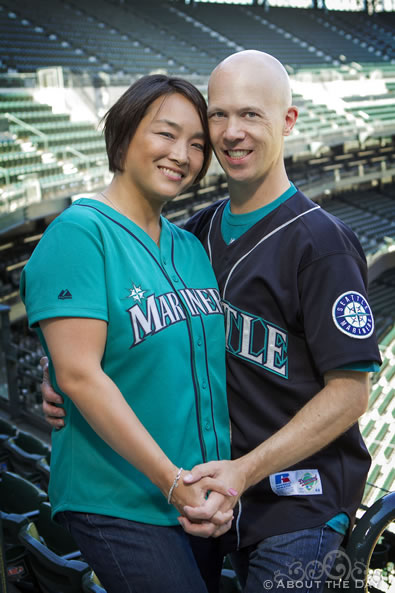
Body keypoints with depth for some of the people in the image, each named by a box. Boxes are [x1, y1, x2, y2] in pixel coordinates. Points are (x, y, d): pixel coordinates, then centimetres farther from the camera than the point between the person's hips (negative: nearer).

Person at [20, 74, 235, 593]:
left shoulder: (190, 247, 8)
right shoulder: (80, 233, -14)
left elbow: (214, 360, 11)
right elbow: (79, 375, -20)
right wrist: (173, 482, -19)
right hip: (121, 506, -7)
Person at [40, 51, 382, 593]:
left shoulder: (321, 242, -15)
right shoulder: (198, 232, 5)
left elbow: (350, 392, -16)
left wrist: (245, 471, -23)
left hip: (298, 505, -5)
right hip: (219, 491, 6)